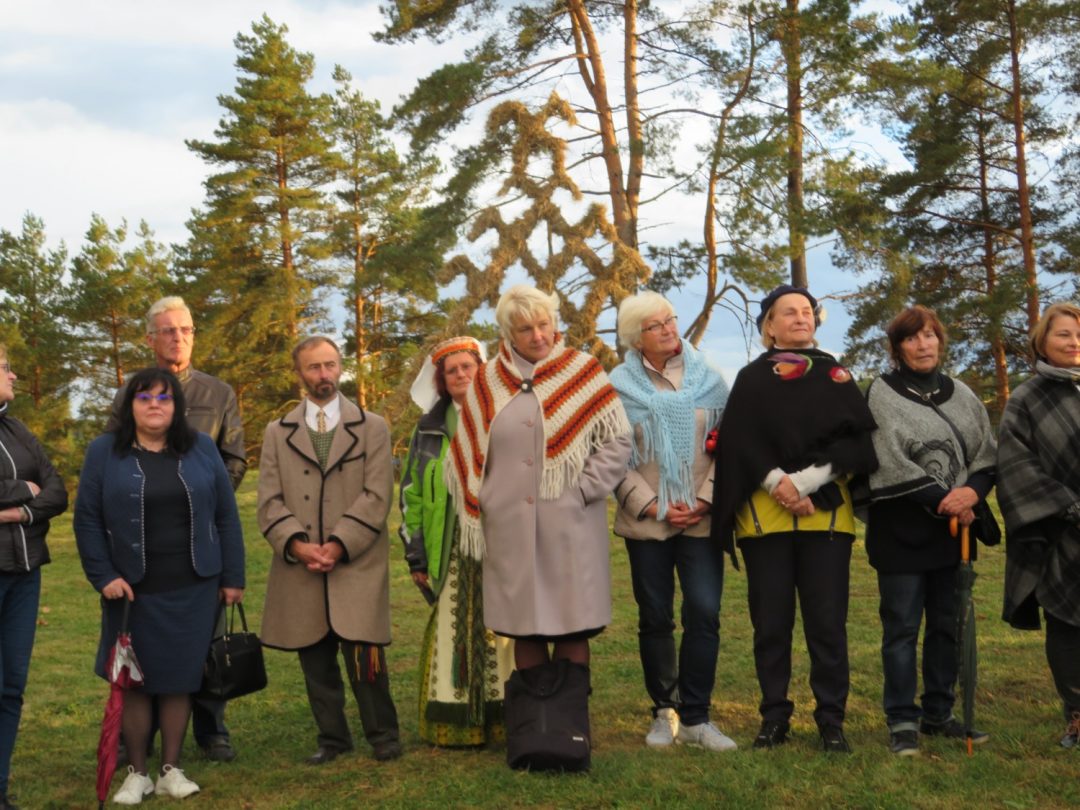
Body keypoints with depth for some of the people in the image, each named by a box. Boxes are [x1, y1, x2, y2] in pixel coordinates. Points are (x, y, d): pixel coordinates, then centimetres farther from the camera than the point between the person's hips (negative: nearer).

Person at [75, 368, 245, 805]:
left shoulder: (202, 448, 4)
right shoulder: (104, 452, 0)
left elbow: (226, 516, 5)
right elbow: (87, 520, -1)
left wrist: (233, 576, 2)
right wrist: (103, 576, -10)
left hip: (192, 588, 1)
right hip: (132, 588, -1)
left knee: (179, 678, 5)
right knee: (134, 679, 5)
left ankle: (171, 769, 16)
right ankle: (136, 773, 16)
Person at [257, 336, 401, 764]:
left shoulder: (372, 428, 9)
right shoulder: (278, 433, 14)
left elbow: (376, 496, -1)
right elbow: (270, 501, 5)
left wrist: (339, 545, -12)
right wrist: (297, 545, -11)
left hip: (356, 565, -2)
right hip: (299, 569, 2)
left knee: (364, 656, -7)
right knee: (315, 661, 6)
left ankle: (382, 735, 9)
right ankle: (332, 738, 19)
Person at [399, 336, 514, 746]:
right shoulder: (429, 429, 11)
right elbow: (411, 494, 11)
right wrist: (416, 554, 6)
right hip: (449, 552, 2)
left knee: (502, 633, -1)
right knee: (451, 636, 1)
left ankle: (506, 720, 8)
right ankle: (454, 725, 9)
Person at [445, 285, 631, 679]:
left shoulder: (584, 373, 2)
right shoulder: (488, 381, 9)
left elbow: (618, 440, 0)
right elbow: (467, 452, 14)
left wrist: (583, 491, -7)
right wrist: (479, 508, 5)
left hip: (570, 526, -2)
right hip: (510, 528, 2)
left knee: (572, 631, 1)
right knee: (524, 631, 6)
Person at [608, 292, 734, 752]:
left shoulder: (708, 378, 7)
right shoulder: (620, 386, 3)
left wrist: (706, 499, -7)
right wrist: (652, 505, -9)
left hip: (702, 520, 0)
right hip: (646, 521, 0)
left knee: (704, 615, -7)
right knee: (655, 619, 6)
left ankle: (695, 717, 2)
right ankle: (665, 712, 18)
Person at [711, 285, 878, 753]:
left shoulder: (836, 376, 13)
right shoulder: (751, 379, 12)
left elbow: (855, 440, 1)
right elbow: (739, 440, -1)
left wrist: (808, 481, -12)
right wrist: (776, 481, -17)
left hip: (826, 512, 0)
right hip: (764, 514, 0)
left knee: (827, 622, -2)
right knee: (770, 622, 3)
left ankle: (831, 720, 7)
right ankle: (774, 717, 13)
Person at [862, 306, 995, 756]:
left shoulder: (961, 395, 11)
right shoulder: (883, 394, -4)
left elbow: (988, 454, 7)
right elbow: (891, 463, -12)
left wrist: (973, 491, -13)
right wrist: (941, 500, -14)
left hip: (953, 531, 5)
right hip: (902, 531, -5)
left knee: (948, 626, 10)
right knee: (902, 627, 0)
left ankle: (938, 714, 22)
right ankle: (902, 721, 7)